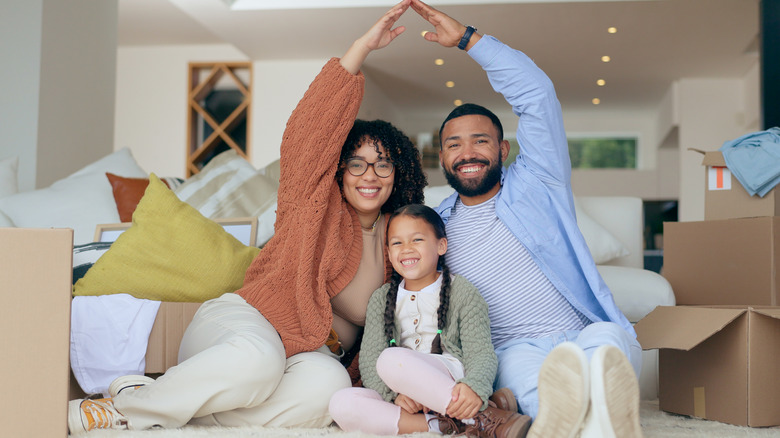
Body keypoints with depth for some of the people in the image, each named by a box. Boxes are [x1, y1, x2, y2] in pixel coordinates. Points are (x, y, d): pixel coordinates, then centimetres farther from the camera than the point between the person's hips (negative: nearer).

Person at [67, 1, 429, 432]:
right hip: (242, 318, -4)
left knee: (326, 385, -35)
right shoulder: (315, 201, -1)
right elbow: (308, 131, -19)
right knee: (257, 357, -42)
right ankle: (132, 403, -19)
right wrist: (363, 46, -24)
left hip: (306, 349, 4)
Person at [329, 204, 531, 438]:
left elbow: (481, 353, -6)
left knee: (392, 359, -33)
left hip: (451, 380, -4)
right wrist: (395, 393, -17)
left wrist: (474, 388, -30)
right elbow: (369, 359, 5)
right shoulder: (381, 299, 15)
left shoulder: (463, 292, 5)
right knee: (341, 403, -26)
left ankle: (483, 419, -29)